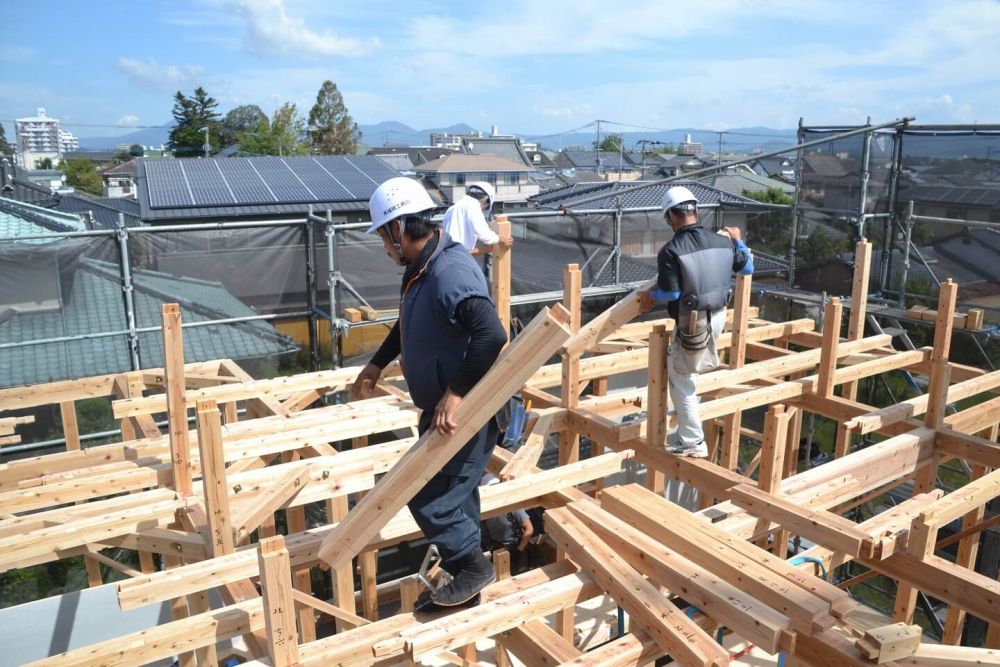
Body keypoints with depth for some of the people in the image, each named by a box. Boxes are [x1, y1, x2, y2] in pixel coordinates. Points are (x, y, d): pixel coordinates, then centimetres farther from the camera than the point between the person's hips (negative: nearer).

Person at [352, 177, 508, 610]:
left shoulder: (451, 273, -25)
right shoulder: (421, 270, 8)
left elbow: (491, 335, -36)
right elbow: (408, 325, 25)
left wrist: (457, 394, -34)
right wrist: (376, 364, 30)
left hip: (464, 413, -10)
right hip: (440, 411, 10)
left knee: (430, 498, -5)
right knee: (455, 495, 18)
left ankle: (472, 567, 17)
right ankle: (464, 577, 33)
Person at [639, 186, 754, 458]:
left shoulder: (670, 251, -19)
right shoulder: (723, 241, 0)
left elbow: (670, 293, -21)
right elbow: (747, 268, 14)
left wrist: (650, 297, 1)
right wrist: (738, 241, 31)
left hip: (692, 323, -7)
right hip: (718, 317, 7)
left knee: (681, 380, 7)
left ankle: (693, 443, 13)